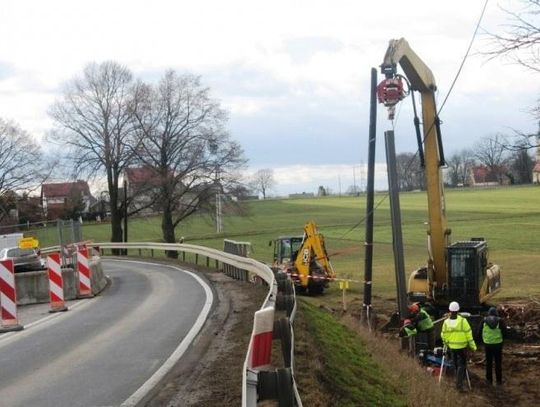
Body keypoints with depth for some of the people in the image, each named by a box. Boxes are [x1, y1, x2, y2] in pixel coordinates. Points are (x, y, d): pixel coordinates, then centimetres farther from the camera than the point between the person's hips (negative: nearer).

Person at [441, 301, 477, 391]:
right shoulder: (463, 321, -18)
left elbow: (443, 335, 1)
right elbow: (468, 334, -13)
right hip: (462, 347, -3)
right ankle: (459, 383, -5)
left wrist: (446, 343, 20)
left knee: (456, 364, 20)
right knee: (461, 365, 5)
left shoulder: (446, 322, -8)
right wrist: (473, 346, -4)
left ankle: (459, 380, 36)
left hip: (452, 347, 3)